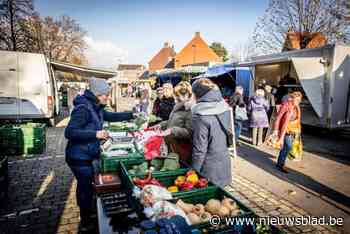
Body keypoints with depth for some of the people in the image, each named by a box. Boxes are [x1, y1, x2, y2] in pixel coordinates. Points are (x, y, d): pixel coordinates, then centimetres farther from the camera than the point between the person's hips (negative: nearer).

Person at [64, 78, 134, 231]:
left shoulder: (96, 107, 5)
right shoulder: (83, 108, -23)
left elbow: (111, 116, 18)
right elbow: (69, 132, -28)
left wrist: (131, 115, 14)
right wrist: (95, 134, -32)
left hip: (85, 156, 10)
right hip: (79, 157, -10)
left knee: (84, 186, 26)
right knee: (86, 189, 4)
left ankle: (84, 215, 49)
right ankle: (86, 224, 24)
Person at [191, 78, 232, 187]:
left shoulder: (200, 115, -23)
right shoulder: (224, 106, -2)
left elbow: (199, 148, -20)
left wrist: (194, 172, -9)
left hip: (210, 170, -6)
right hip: (224, 162, 6)